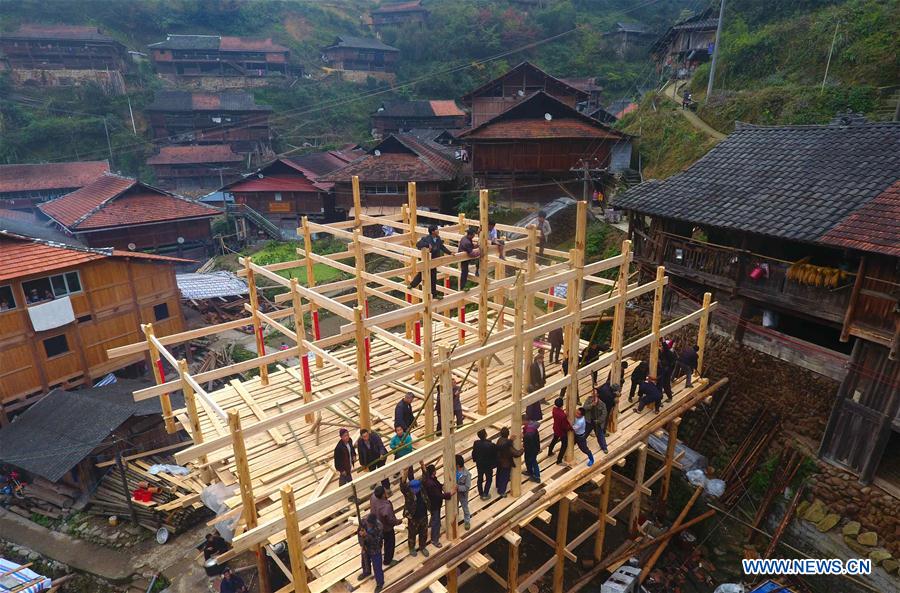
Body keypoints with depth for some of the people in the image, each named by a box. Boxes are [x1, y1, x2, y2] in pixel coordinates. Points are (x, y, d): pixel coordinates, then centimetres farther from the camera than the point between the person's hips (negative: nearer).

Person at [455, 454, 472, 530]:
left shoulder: (467, 474, -32)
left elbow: (467, 487, -26)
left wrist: (458, 487, -35)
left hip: (462, 494, -5)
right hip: (454, 492, 5)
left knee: (465, 508, 19)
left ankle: (467, 521, 42)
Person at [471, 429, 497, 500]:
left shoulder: (476, 443, -16)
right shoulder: (491, 445, -29)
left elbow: (473, 453, -2)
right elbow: (495, 455, -18)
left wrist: (475, 460, 14)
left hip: (479, 465, 4)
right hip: (488, 465, -4)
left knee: (480, 479, 20)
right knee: (489, 479, 17)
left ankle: (481, 494, 33)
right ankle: (485, 494, 21)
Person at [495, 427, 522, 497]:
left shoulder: (499, 440, -15)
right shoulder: (508, 445, -37)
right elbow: (516, 453, -37)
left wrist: (510, 440, 0)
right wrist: (521, 450, -17)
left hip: (499, 462, 7)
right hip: (506, 464, -7)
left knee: (499, 474, 30)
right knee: (505, 477, 14)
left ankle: (498, 486, 53)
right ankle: (501, 491, 29)